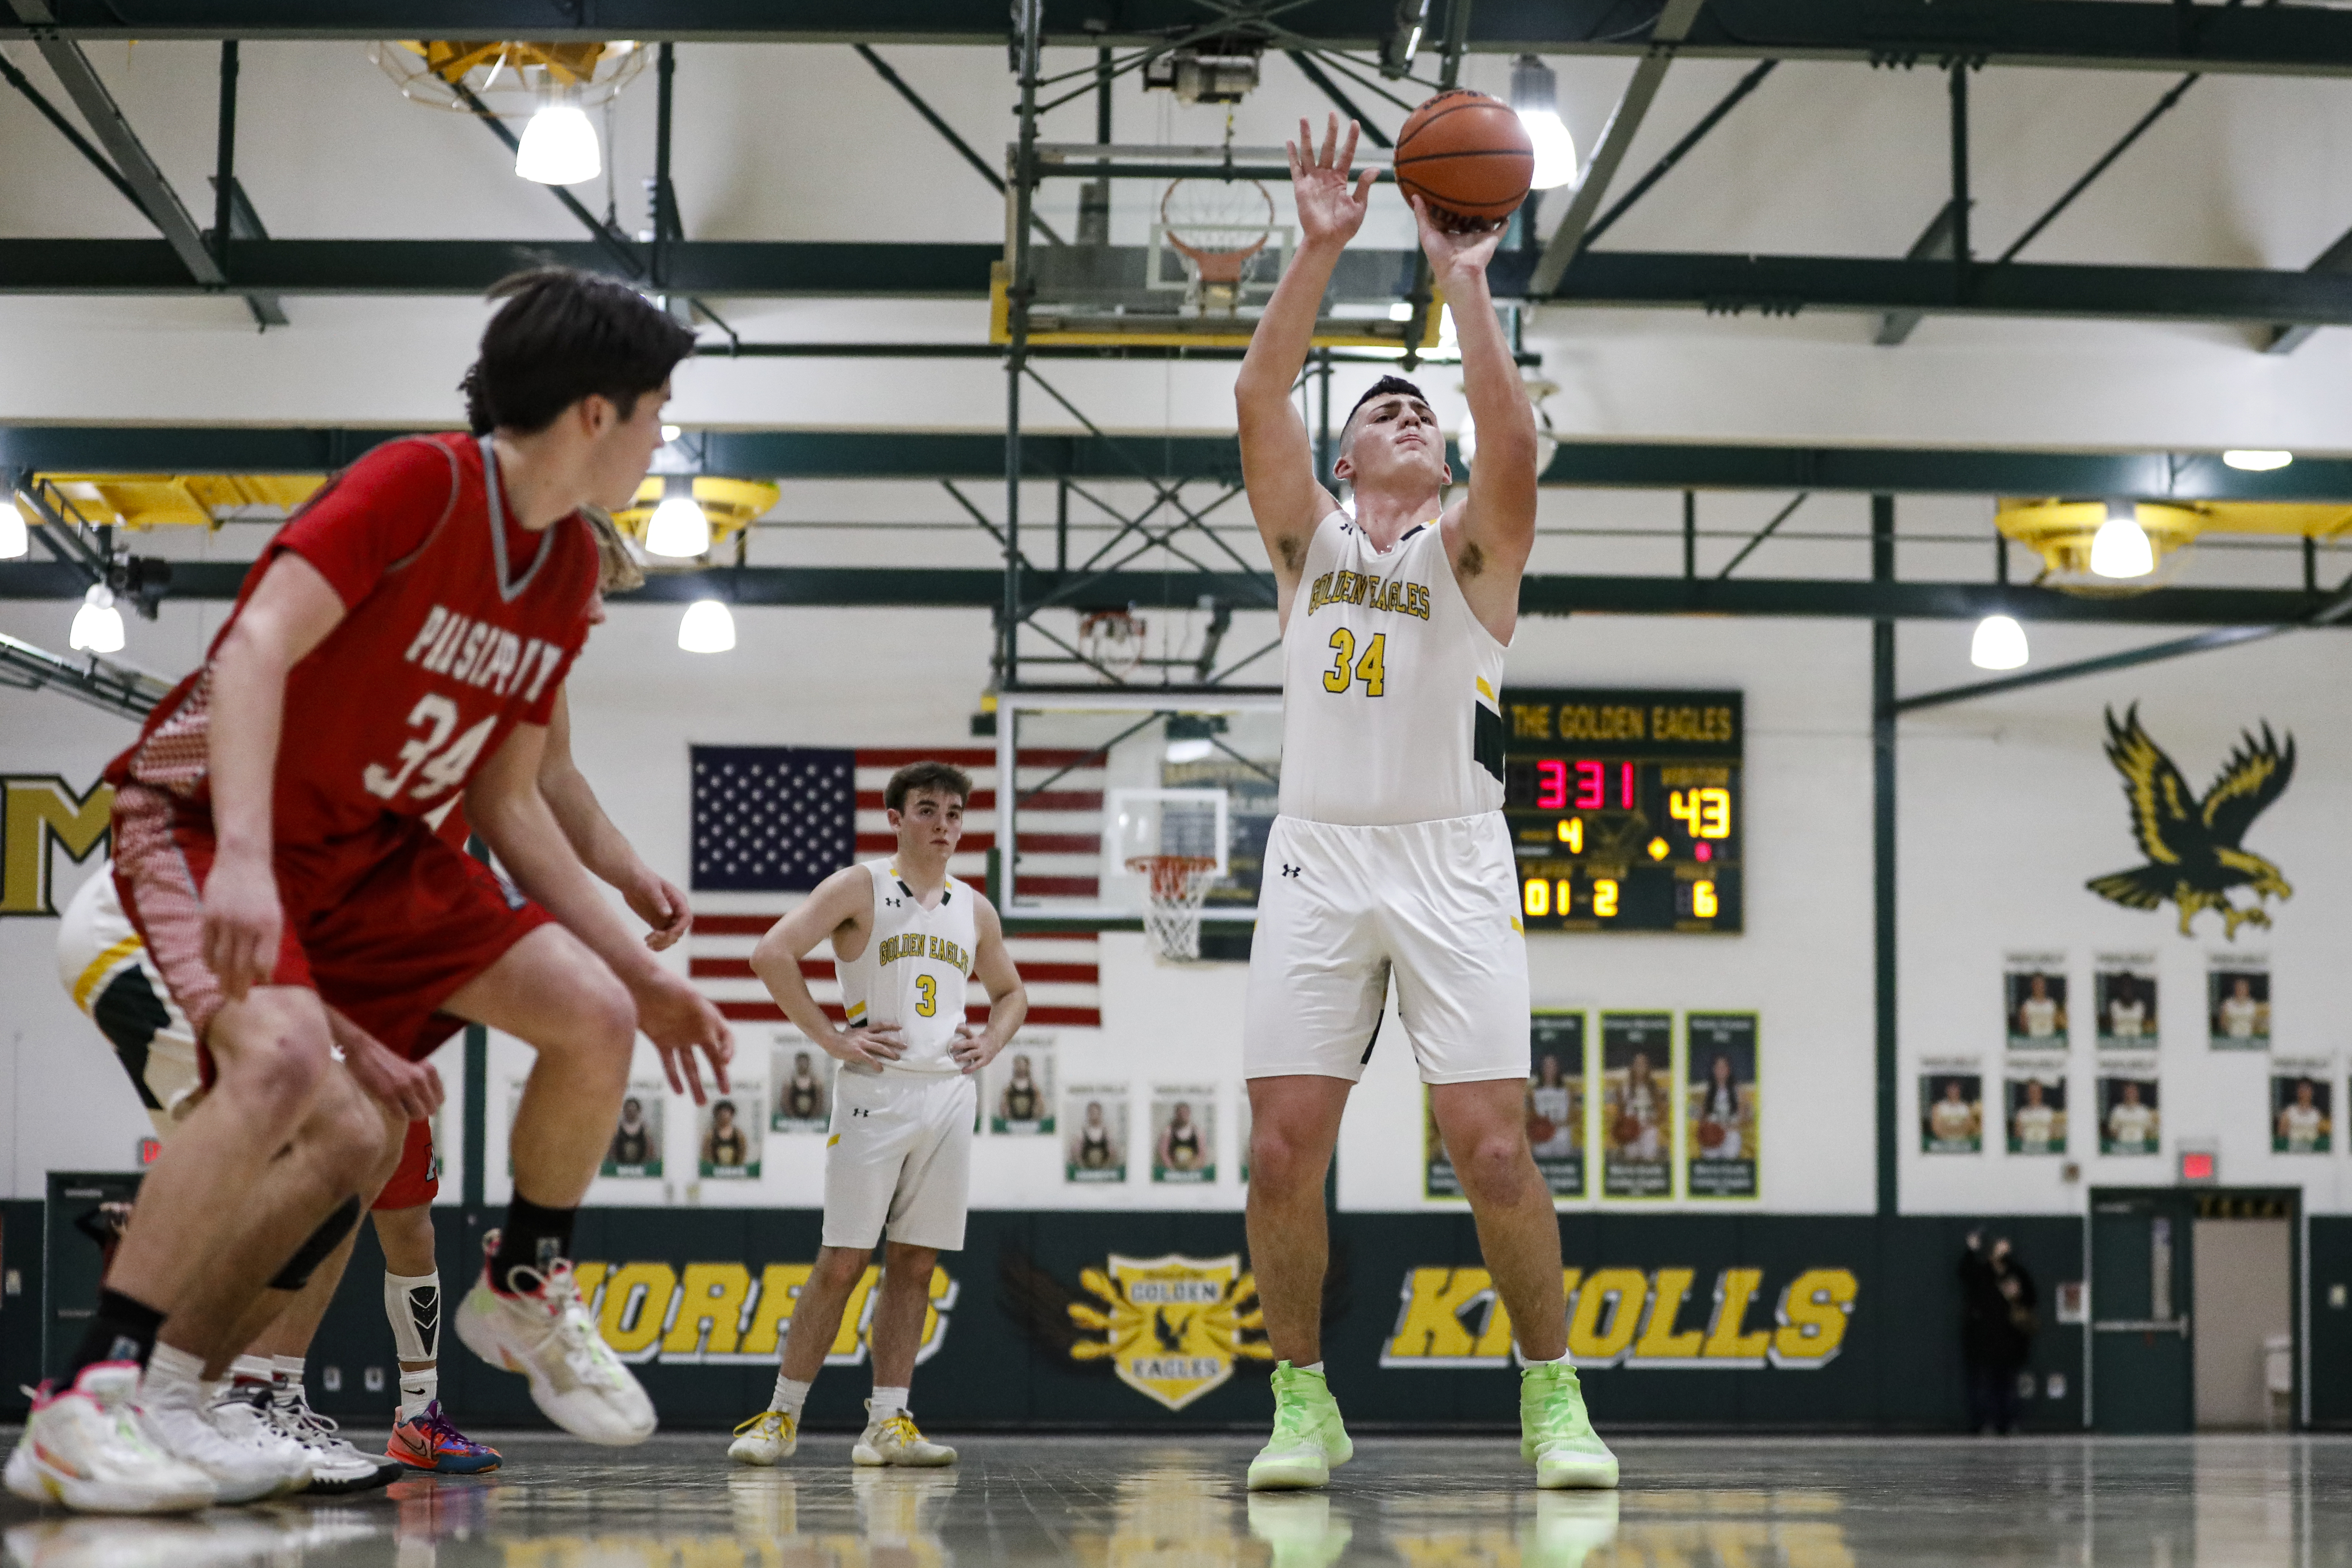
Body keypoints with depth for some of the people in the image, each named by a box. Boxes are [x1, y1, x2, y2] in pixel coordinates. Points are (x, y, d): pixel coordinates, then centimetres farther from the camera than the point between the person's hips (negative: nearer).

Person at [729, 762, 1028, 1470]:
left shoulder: (974, 909, 14)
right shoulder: (860, 888, -2)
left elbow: (1011, 992, 29)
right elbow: (771, 954, -11)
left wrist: (990, 1044, 8)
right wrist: (831, 1038, -13)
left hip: (950, 1092, 5)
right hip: (875, 1091, -5)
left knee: (915, 1264, 3)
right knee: (842, 1262, -6)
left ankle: (888, 1424, 5)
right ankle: (781, 1416, 3)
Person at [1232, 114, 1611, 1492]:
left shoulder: (1474, 547, 8)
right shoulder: (1309, 538, 14)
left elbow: (1513, 435, -12)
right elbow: (1260, 400, -1)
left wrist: (1464, 280, -11)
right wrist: (1322, 249, -7)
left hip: (1453, 861, -2)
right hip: (1319, 855, 2)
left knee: (1494, 1149, -9)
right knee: (1285, 1150, -5)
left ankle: (1554, 1397, 4)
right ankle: (1304, 1402, 8)